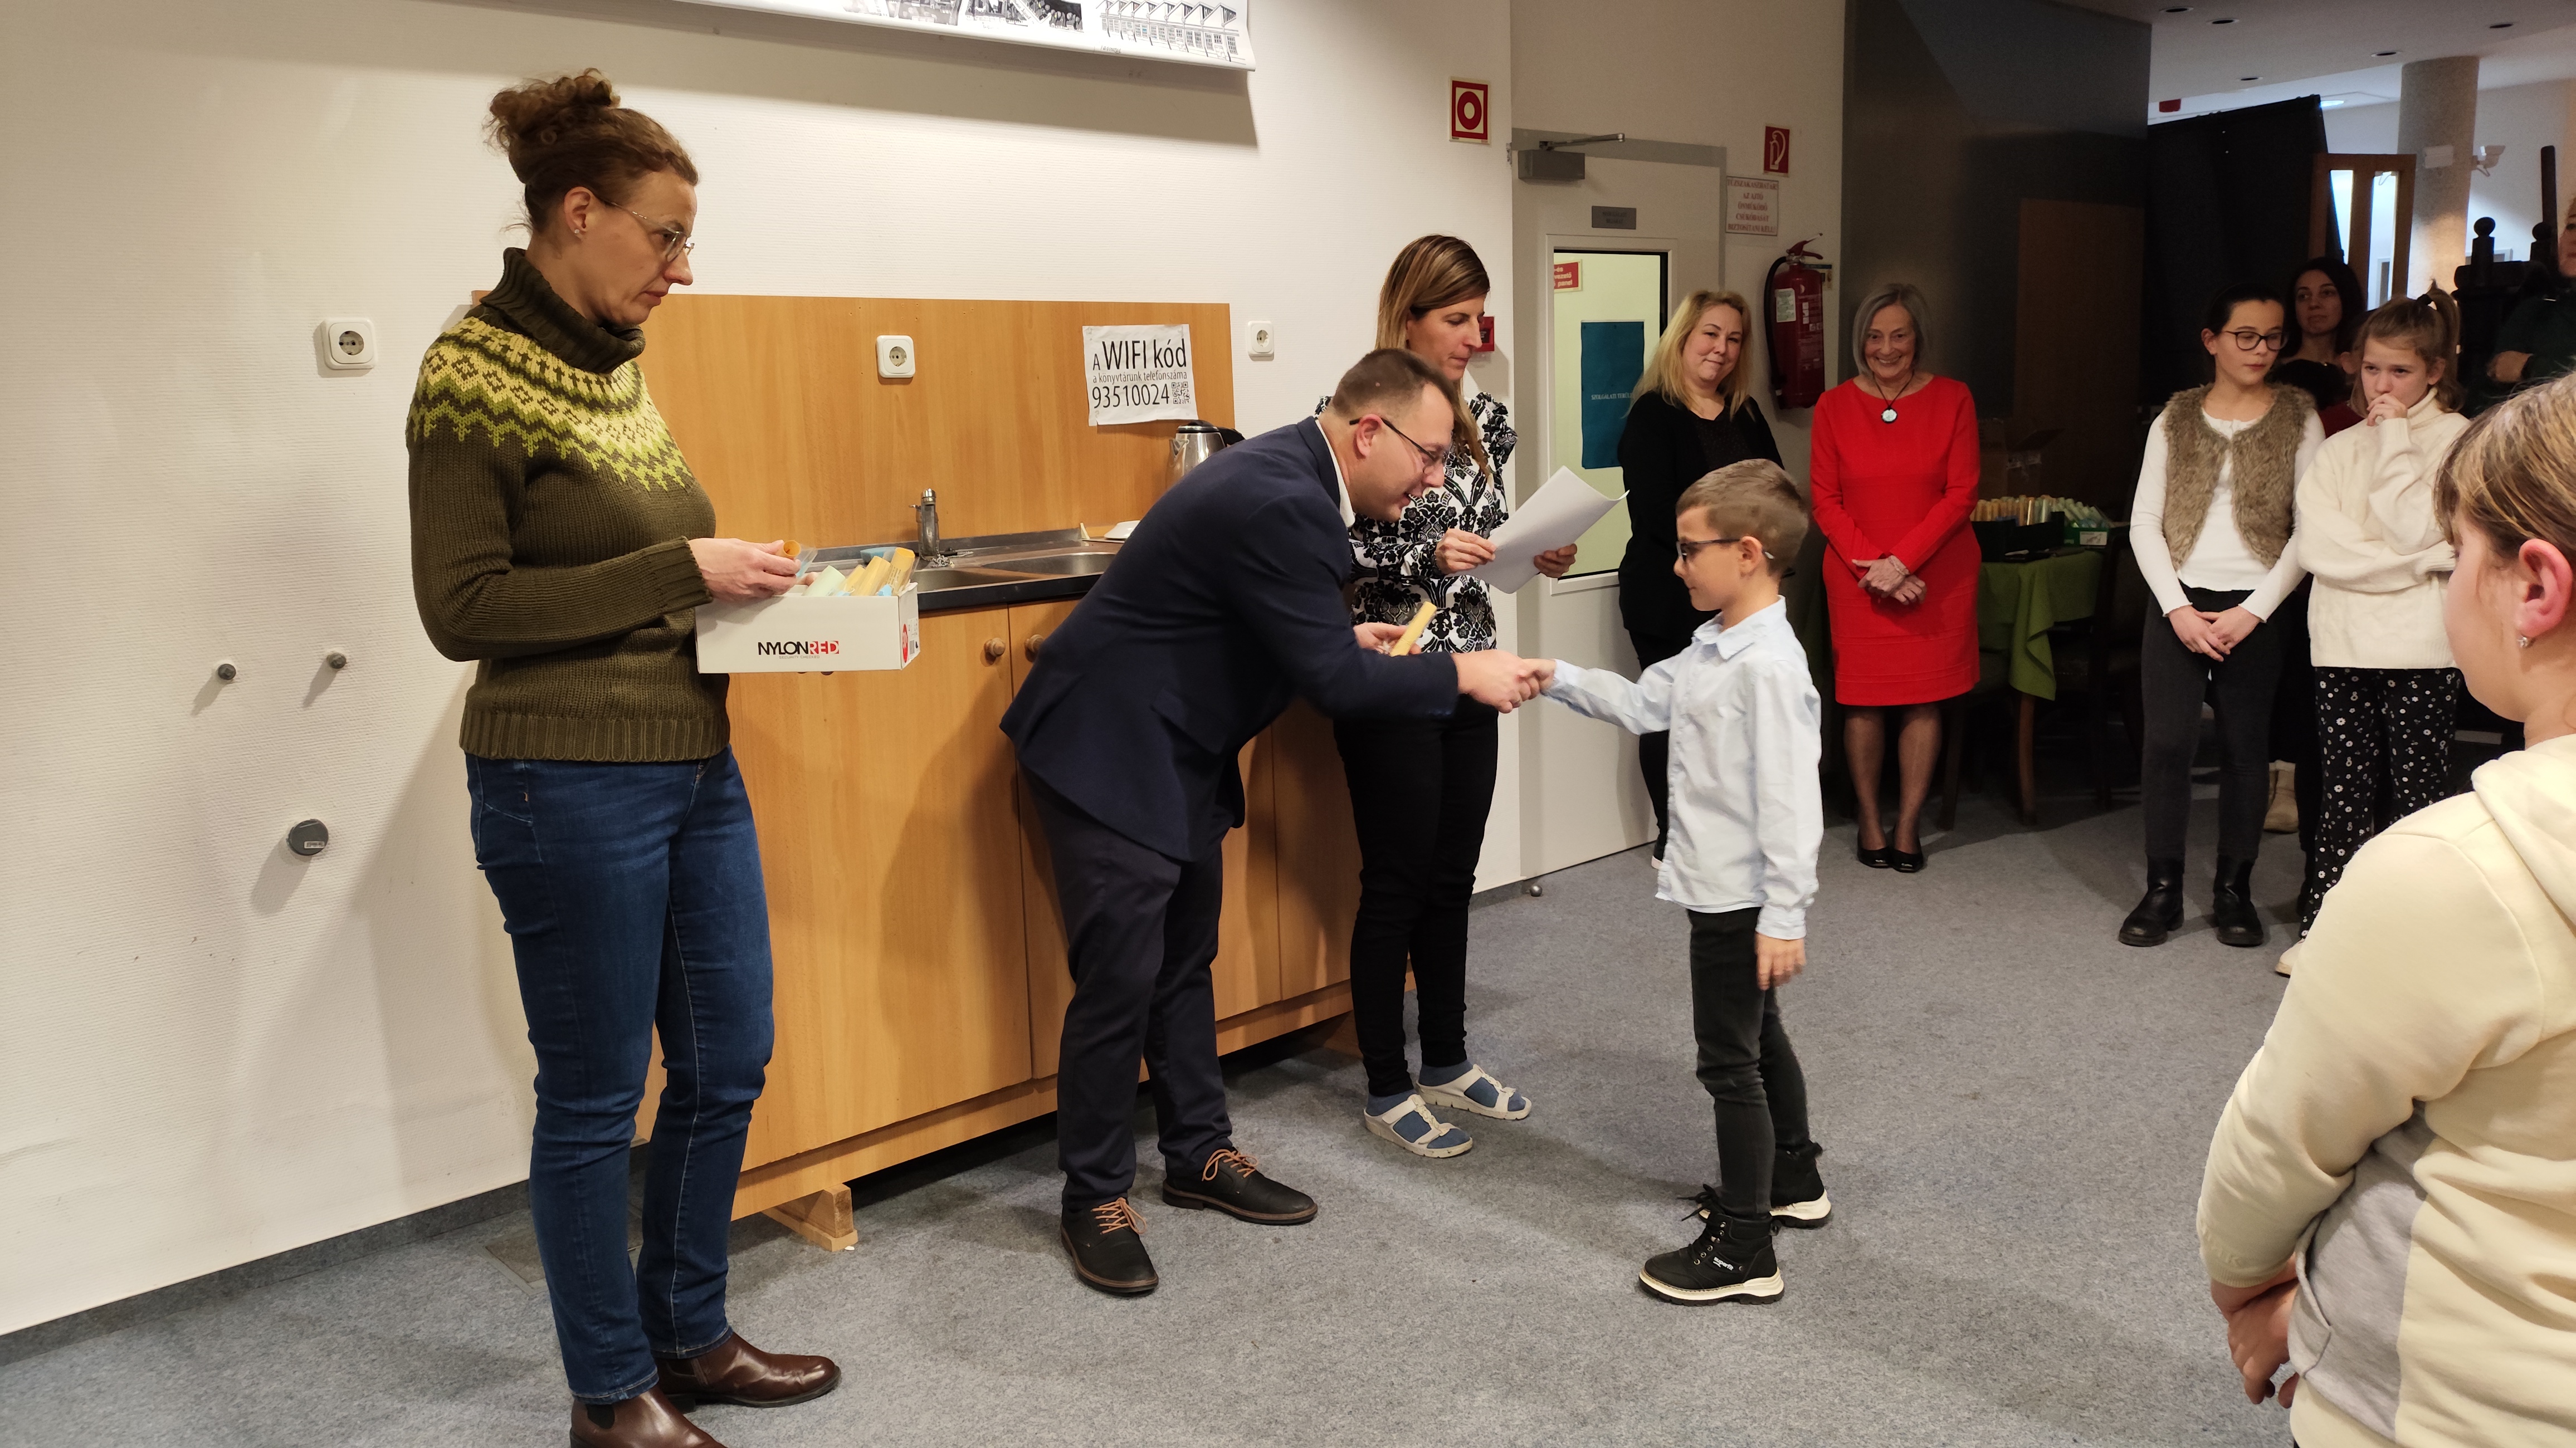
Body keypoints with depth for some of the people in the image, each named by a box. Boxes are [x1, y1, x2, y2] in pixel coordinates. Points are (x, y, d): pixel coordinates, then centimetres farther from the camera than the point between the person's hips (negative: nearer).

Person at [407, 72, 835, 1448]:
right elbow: (461, 606, -15)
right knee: (596, 1098, 6)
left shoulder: (616, 363, 11)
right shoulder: (474, 374, -11)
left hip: (696, 760, 8)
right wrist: (679, 572, -18)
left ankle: (689, 1334, 34)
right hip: (570, 780, -8)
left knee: (727, 1062, 15)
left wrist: (737, 575, 3)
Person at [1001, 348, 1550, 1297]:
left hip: (1176, 754, 10)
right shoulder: (1280, 505, -27)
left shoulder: (1288, 478, 5)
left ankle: (1199, 1154, 31)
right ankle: (1095, 1198, 13)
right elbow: (1333, 682, -25)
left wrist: (1343, 638, 5)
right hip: (1110, 755, -10)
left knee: (1185, 963, 17)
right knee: (1120, 982, -3)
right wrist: (1465, 675, -17)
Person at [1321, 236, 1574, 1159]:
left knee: (1453, 876, 15)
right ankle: (1387, 1091, 17)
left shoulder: (1486, 418, 8)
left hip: (1469, 670, 7)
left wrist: (1536, 553, -2)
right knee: (1397, 883, 2)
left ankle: (1448, 1062, 31)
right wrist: (1423, 553, -24)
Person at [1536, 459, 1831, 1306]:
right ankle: (1792, 1181, 44)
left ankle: (1742, 1251, 9)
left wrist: (1784, 917, -25)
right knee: (1757, 1036, 25)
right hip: (1720, 889, 10)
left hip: (1740, 899, -10)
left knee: (1731, 1061, -2)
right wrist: (1558, 681, 7)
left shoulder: (1769, 664, -24)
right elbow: (1643, 704, 17)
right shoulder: (1714, 648, 6)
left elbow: (1789, 797, -26)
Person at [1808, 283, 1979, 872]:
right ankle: (1869, 821, 17)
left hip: (1935, 574, 0)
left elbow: (1961, 493, -5)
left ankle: (1908, 825, 15)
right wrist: (1872, 564, -12)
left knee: (1924, 700, 4)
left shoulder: (1952, 399, 0)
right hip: (1857, 577, 0)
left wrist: (1900, 561, -14)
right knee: (1864, 701, 2)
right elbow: (1824, 499, -1)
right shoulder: (1835, 406, 2)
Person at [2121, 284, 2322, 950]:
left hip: (2256, 608, 0)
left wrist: (2252, 611, -10)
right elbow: (2144, 523, 3)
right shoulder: (2176, 419, 7)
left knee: (2246, 749, 3)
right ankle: (2163, 890, 4)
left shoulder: (2298, 417, 4)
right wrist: (2177, 608, -7)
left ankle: (2234, 890, 15)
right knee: (2167, 742, -6)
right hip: (2179, 603, 1)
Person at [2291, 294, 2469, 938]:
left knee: (2418, 795, 2)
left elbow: (2417, 529, -14)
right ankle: (2322, 926, 11)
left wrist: (2394, 439, -8)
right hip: (2343, 644, 3)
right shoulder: (2340, 449, 12)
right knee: (2345, 792, 6)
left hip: (2420, 649, -3)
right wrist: (2417, 562, -10)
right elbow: (2317, 546, -2)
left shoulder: (2457, 439, 1)